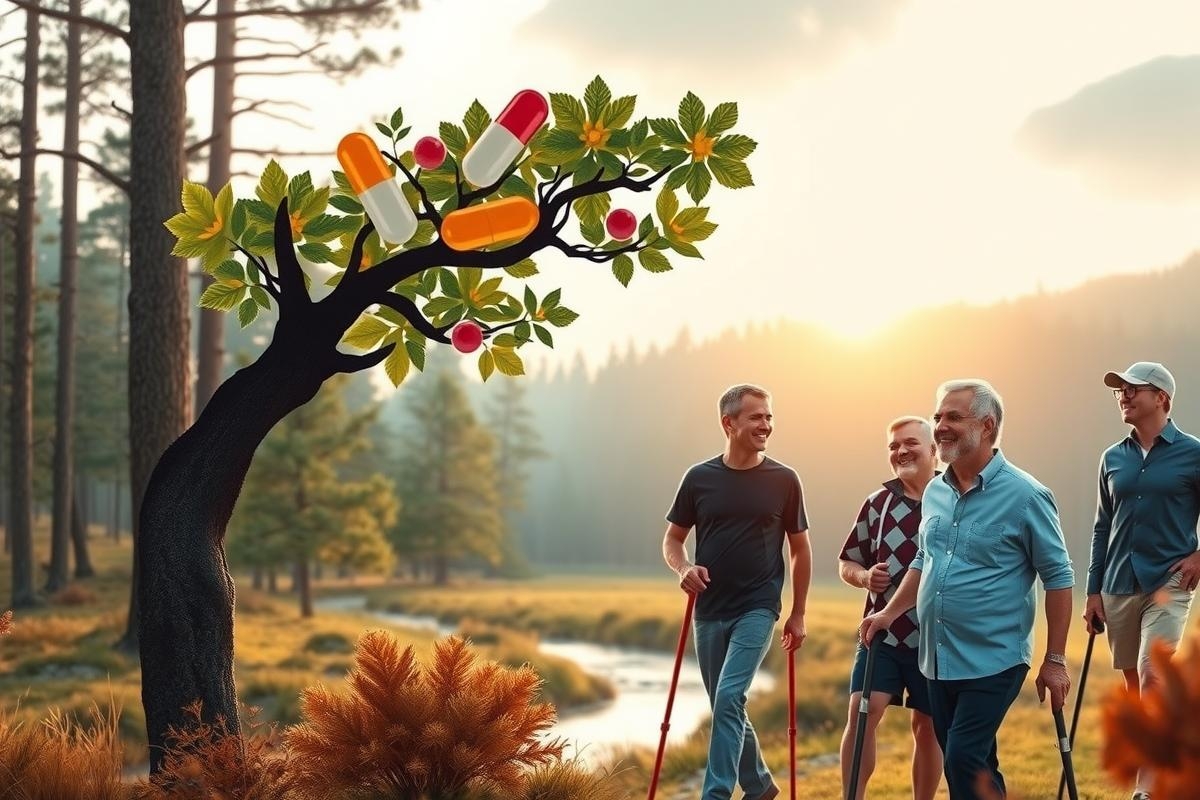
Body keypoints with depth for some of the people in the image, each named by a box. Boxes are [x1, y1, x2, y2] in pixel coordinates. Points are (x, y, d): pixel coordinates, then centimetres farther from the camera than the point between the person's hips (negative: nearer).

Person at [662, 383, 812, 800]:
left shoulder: (784, 480, -2)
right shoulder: (700, 478, 1)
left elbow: (800, 550, 6)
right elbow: (672, 539, 9)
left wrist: (798, 615, 4)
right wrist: (683, 568, -12)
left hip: (757, 609, -3)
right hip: (709, 611, 3)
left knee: (729, 698, -18)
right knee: (726, 707, 12)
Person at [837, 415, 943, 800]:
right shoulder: (878, 504, 5)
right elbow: (847, 564, 13)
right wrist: (864, 577, -9)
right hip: (882, 634, 2)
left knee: (928, 728, 9)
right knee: (861, 712, -12)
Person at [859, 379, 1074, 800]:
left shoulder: (1024, 495, -11)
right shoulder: (935, 491, 9)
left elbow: (1057, 576, -8)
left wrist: (1055, 661, -10)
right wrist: (889, 613, 12)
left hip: (993, 662, -7)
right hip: (939, 661, 7)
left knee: (964, 761, -16)